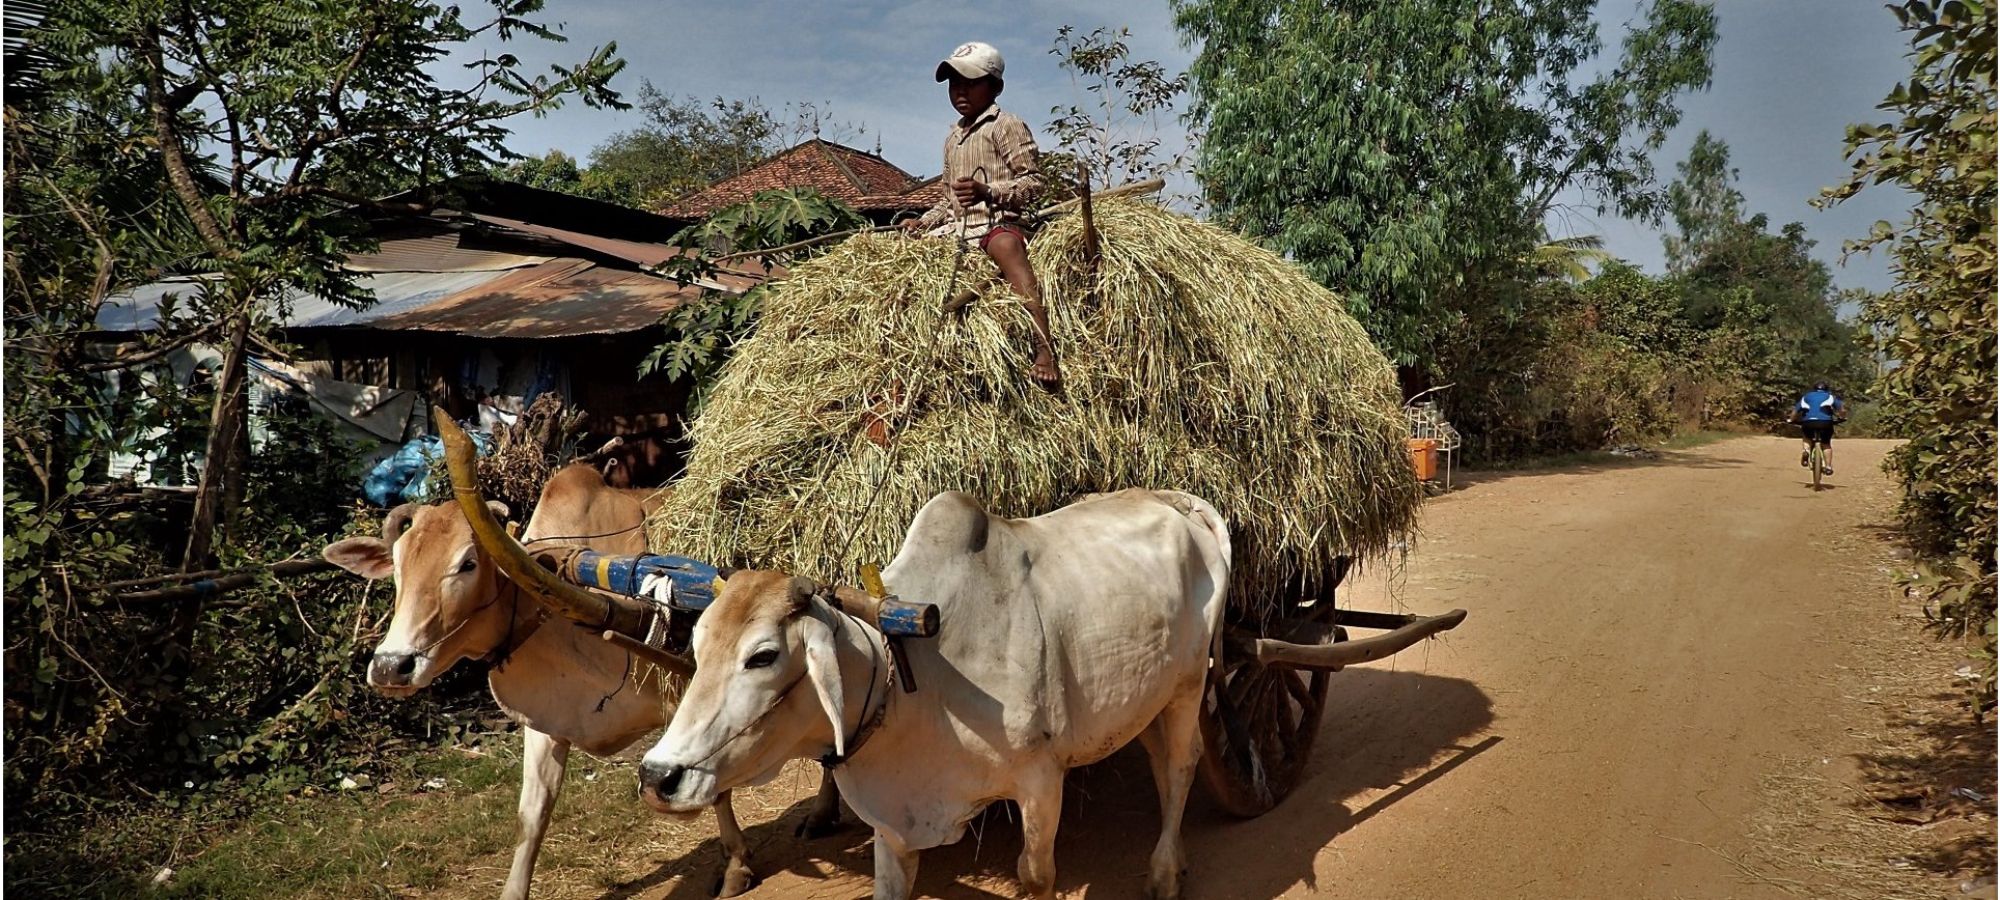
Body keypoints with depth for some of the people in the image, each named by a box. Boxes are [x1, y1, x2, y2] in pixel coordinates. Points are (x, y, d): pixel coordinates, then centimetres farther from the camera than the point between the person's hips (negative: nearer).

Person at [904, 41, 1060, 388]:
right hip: (957, 226, 9)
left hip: (997, 222, -9)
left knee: (1006, 246, -40)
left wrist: (987, 191, -21)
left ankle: (1045, 350, -54)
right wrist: (923, 221, 13)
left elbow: (1033, 181, -7)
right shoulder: (953, 138, 23)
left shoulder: (1006, 126, 1)